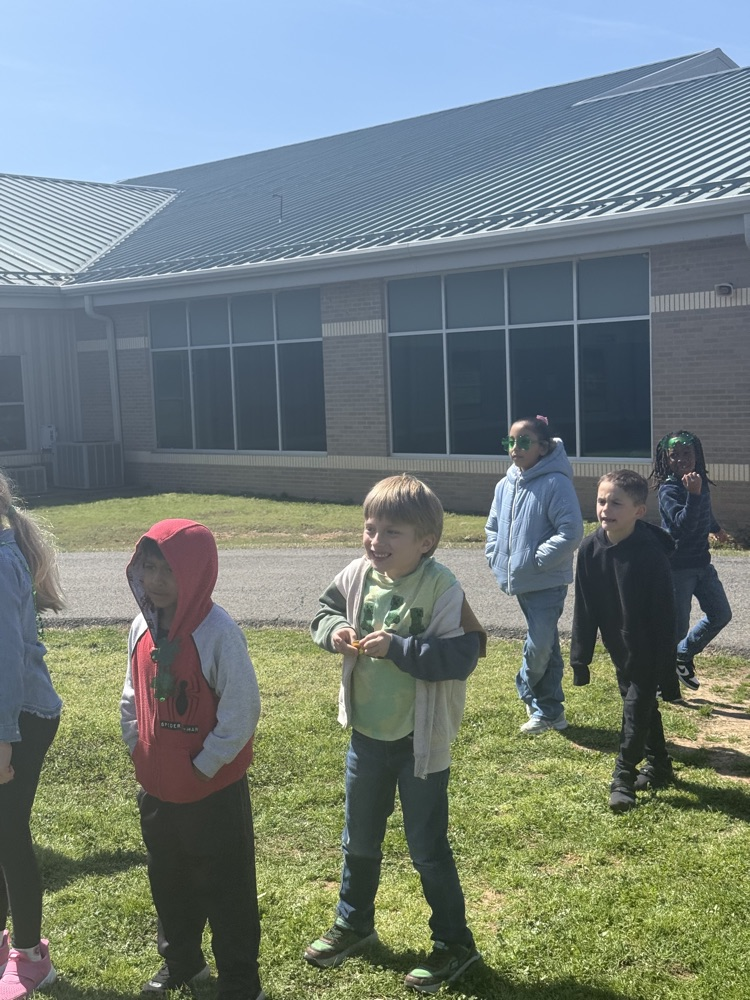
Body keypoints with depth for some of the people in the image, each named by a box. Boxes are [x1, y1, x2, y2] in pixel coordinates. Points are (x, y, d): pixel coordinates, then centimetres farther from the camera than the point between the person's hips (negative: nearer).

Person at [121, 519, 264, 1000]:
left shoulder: (218, 633, -22)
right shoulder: (142, 629, -1)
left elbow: (243, 710, -20)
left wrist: (204, 765, -15)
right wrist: (138, 749, 4)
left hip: (214, 791, -7)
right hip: (157, 788, 7)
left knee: (224, 889, 8)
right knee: (169, 882, 23)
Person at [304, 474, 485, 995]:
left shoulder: (441, 587, -22)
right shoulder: (358, 575, -7)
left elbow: (461, 655, -26)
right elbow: (325, 610, 9)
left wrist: (396, 648, -32)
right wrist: (334, 630, -13)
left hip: (420, 741, -6)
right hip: (367, 734, 6)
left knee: (428, 847, 8)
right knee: (359, 839, 23)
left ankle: (454, 942, 29)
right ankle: (354, 923, 45)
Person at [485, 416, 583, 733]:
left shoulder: (556, 483, -15)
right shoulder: (506, 485, 8)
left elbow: (571, 531, -21)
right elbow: (493, 526, 20)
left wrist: (535, 560, -18)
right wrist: (496, 558, 6)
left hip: (547, 584, -7)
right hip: (520, 583, 7)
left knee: (539, 647, -5)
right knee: (545, 646, 15)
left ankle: (527, 690, 21)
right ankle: (550, 710, 25)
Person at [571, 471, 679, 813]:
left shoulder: (651, 553, -25)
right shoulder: (590, 549, -11)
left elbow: (664, 617, -20)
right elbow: (584, 608, -3)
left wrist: (666, 671, -17)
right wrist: (580, 658, -1)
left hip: (648, 651, -5)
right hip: (620, 649, 6)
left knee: (636, 709, -3)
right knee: (644, 707, 19)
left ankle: (623, 779, 10)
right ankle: (658, 766, 36)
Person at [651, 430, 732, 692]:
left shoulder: (700, 482, 4)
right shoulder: (669, 489, -18)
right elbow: (683, 524, -32)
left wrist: (717, 529, 44)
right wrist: (693, 494, -44)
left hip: (701, 563, 8)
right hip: (677, 567, -8)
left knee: (721, 614, 14)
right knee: (677, 628, -4)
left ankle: (683, 655, 30)